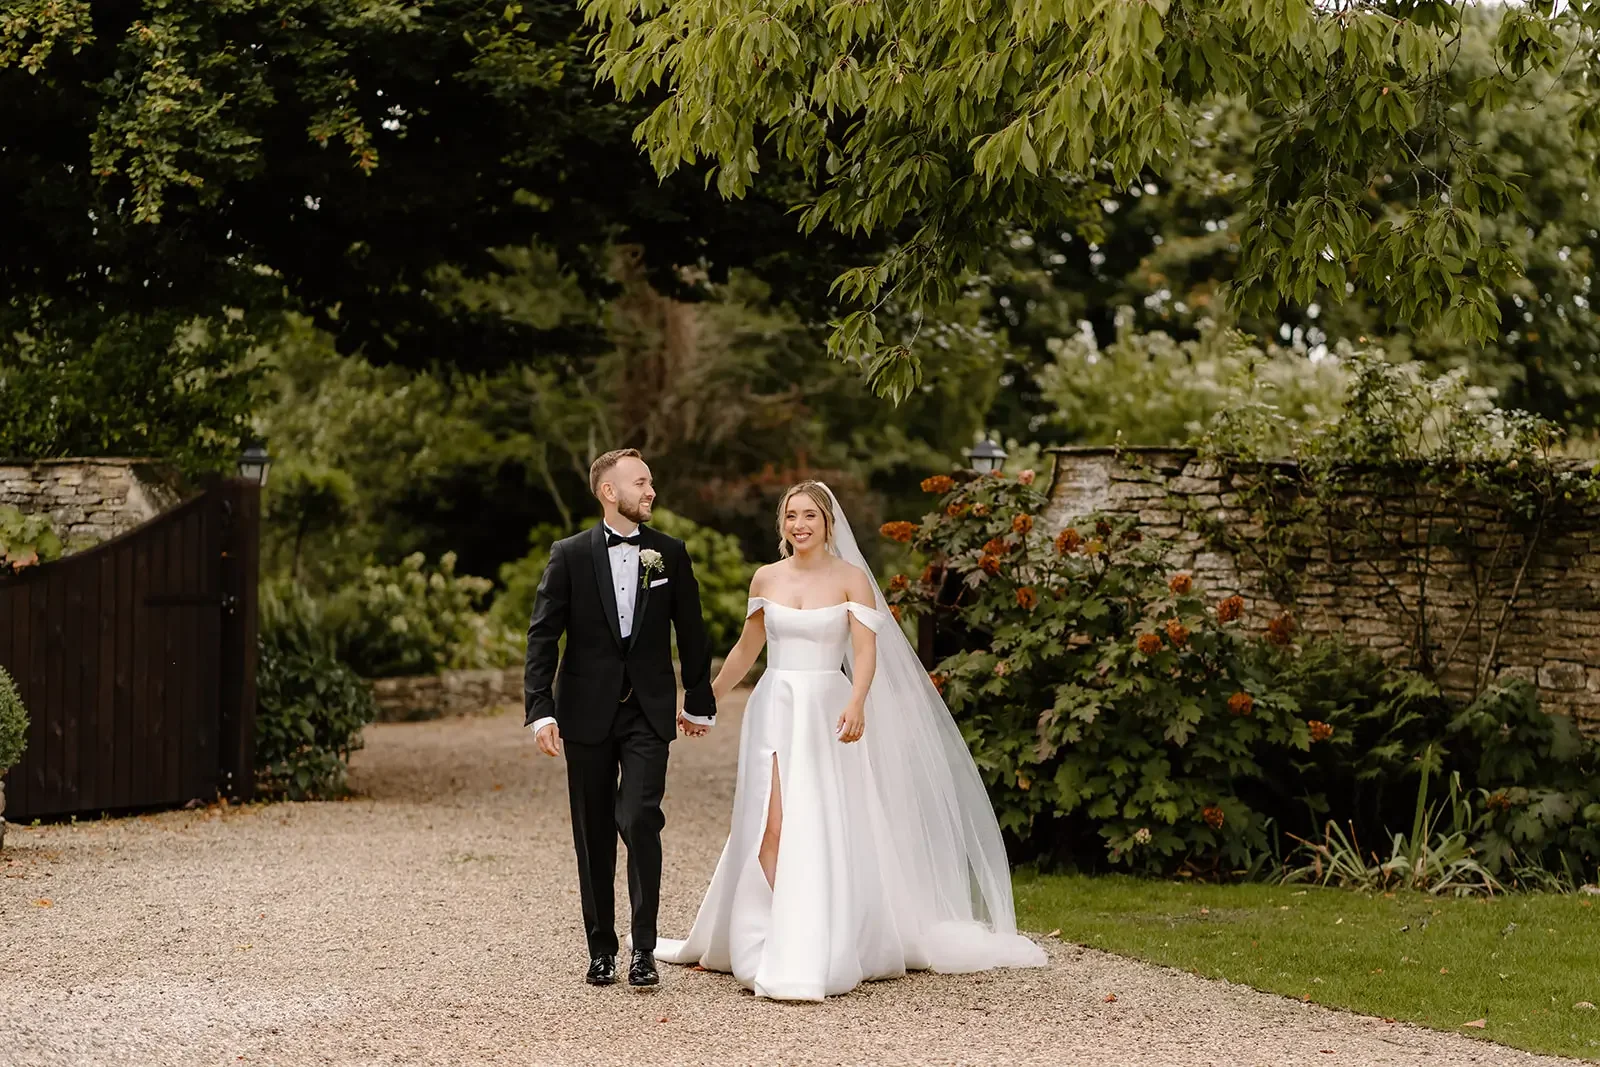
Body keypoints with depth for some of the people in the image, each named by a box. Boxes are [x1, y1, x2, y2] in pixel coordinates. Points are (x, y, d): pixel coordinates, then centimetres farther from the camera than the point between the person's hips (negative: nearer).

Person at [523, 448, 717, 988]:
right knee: (594, 835, 7)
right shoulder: (569, 555, -1)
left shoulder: (670, 553, 5)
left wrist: (699, 701, 17)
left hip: (649, 711, 0)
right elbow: (542, 637, -3)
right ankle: (601, 949, 18)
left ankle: (644, 950, -8)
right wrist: (541, 711, -11)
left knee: (640, 822, -15)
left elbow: (691, 632, 13)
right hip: (587, 711, 0)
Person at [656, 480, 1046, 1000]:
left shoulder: (850, 578, -1)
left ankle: (810, 958, -1)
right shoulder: (766, 578, 9)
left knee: (820, 830, -6)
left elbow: (866, 651, -11)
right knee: (770, 829, -7)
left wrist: (856, 703, -28)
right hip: (775, 708, 3)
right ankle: (773, 944, -2)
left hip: (827, 712, -3)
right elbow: (747, 649, 21)